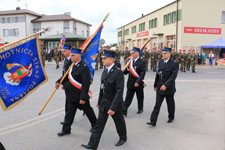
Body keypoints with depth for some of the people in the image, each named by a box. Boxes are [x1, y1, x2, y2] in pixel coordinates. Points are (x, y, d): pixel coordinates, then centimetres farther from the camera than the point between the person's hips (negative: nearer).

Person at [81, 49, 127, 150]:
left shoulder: (118, 73, -20)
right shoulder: (104, 72, 4)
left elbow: (119, 91, -24)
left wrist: (113, 107, -27)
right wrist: (99, 102, 15)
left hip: (115, 103, -6)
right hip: (104, 103, 6)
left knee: (119, 122, 16)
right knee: (99, 124, 7)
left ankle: (123, 138, 41)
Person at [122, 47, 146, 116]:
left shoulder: (142, 62, -10)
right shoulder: (129, 61, 6)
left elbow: (143, 73, -17)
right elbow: (127, 71, 9)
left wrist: (138, 82, -24)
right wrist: (123, 70, -14)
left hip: (138, 84, -3)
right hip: (130, 83, 4)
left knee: (140, 97, 14)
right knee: (128, 98, 3)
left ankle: (140, 109, 33)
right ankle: (124, 111, 4)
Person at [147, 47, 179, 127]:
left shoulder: (174, 64, -11)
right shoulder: (160, 62, 5)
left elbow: (173, 76, -19)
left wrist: (166, 85, -29)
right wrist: (155, 85, 16)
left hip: (169, 88, -3)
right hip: (160, 87, 4)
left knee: (170, 104, 15)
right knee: (157, 104, 1)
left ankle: (171, 117, 37)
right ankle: (153, 121, 1)